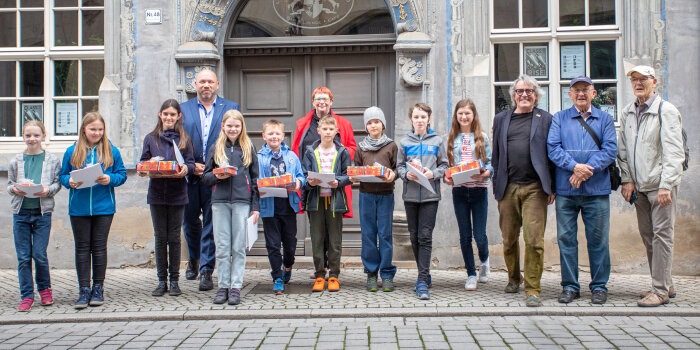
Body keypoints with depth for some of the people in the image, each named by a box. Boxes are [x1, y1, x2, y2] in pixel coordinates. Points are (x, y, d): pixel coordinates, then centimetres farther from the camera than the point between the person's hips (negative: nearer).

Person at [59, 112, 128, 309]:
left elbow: (122, 174, 4)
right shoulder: (72, 152, 6)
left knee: (99, 247, 5)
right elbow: (63, 175, 9)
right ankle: (84, 289, 11)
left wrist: (110, 179, -15)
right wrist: (70, 182, -12)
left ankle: (98, 288, 15)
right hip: (79, 208, 1)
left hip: (103, 207, -1)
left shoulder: (111, 151, 4)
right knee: (82, 248, 5)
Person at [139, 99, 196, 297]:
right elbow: (143, 162, 10)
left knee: (174, 237, 3)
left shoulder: (184, 139, 6)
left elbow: (191, 162, 1)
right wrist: (145, 170, -13)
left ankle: (174, 281, 12)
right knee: (160, 238, 6)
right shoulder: (151, 139, 10)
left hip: (177, 194, -1)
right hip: (157, 193, 1)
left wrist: (186, 168, -21)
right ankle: (162, 281, 13)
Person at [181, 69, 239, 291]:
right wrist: (191, 165, -5)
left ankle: (206, 270, 4)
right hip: (190, 175, 2)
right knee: (189, 220, 11)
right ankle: (194, 259, 37)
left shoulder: (230, 108, 7)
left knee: (212, 223, -2)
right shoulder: (184, 109, 12)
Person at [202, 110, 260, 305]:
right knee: (222, 247, 2)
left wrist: (255, 206, 4)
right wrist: (216, 176, -9)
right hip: (220, 201, 1)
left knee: (239, 247, 0)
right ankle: (223, 286, 11)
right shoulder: (216, 149, 11)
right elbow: (205, 177, 14)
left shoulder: (248, 148, 9)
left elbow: (254, 178, 9)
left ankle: (236, 287, 6)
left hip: (242, 201, -1)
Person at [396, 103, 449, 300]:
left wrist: (433, 173, -11)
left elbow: (444, 165, 7)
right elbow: (399, 166, 10)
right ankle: (425, 275, 24)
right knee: (414, 236, 8)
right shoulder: (404, 142, 8)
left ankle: (422, 281, -7)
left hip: (430, 195, -2)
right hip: (410, 195, 2)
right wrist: (406, 174, -10)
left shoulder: (437, 141, 5)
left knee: (425, 236, -8)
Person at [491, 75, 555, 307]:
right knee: (509, 239, 11)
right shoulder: (501, 119, 15)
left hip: (534, 188, -3)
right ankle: (513, 278, 33)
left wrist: (552, 188, 0)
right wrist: (496, 186, 10)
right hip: (508, 188, 3)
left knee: (534, 240, -8)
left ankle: (533, 289, 1)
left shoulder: (546, 119, 8)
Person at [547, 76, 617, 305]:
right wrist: (575, 166, -17)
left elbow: (610, 149, -1)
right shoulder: (559, 119, 11)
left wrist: (586, 170, -15)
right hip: (565, 189, 0)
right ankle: (570, 286, 13)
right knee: (566, 238, 3)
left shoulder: (605, 119, 11)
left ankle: (599, 286, 15)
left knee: (598, 239, 3)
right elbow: (553, 147, -1)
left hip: (596, 190, 0)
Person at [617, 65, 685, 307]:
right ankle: (665, 285, 21)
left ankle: (660, 291, 0)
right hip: (639, 186, 6)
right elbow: (622, 150, 15)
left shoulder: (666, 111, -7)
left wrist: (665, 185, -18)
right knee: (647, 235, 9)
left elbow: (673, 152, -12)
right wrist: (627, 179, 6)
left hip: (661, 184, -6)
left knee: (662, 235, -5)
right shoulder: (627, 113, 12)